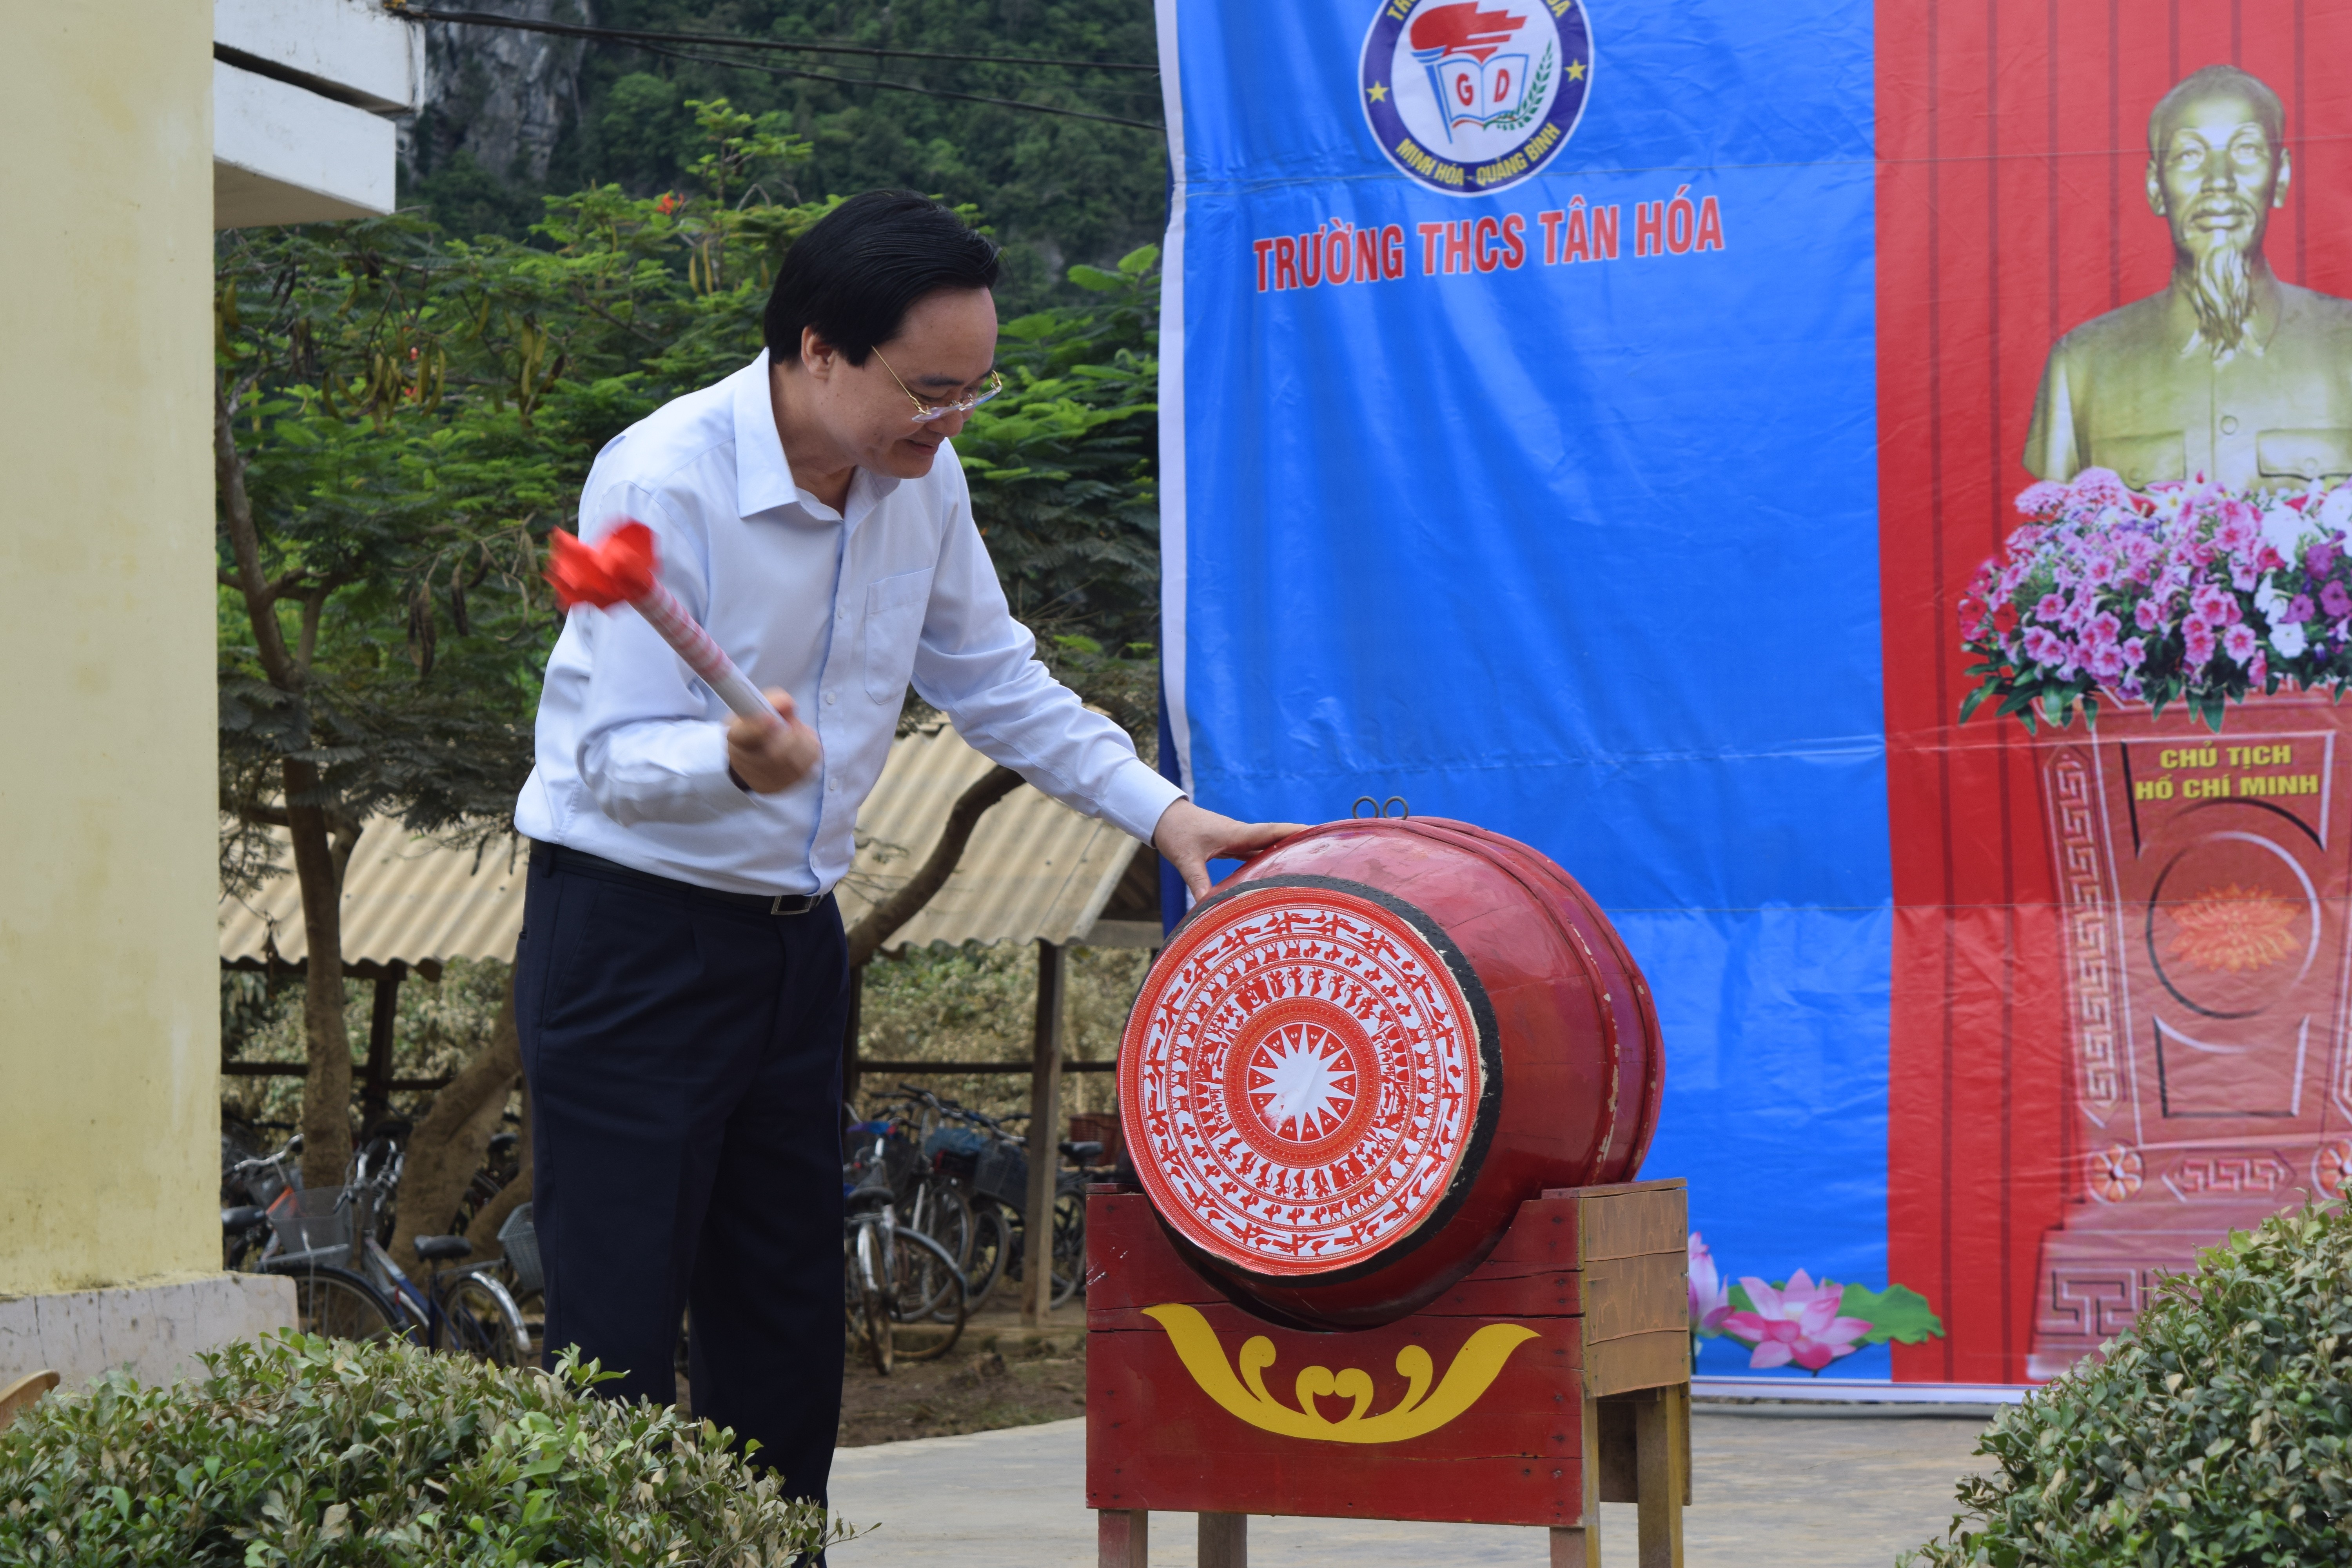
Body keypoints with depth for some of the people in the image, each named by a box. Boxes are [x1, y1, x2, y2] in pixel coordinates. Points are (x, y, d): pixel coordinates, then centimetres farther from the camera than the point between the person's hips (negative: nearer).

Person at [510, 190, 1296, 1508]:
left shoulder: (921, 477, 1)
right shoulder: (662, 483, -21)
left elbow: (993, 679, 15)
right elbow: (614, 756, -23)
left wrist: (1160, 809, 7)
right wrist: (737, 761, -43)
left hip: (795, 940, 7)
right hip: (632, 942, -7)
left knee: (789, 1329, 10)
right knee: (618, 1342, -9)